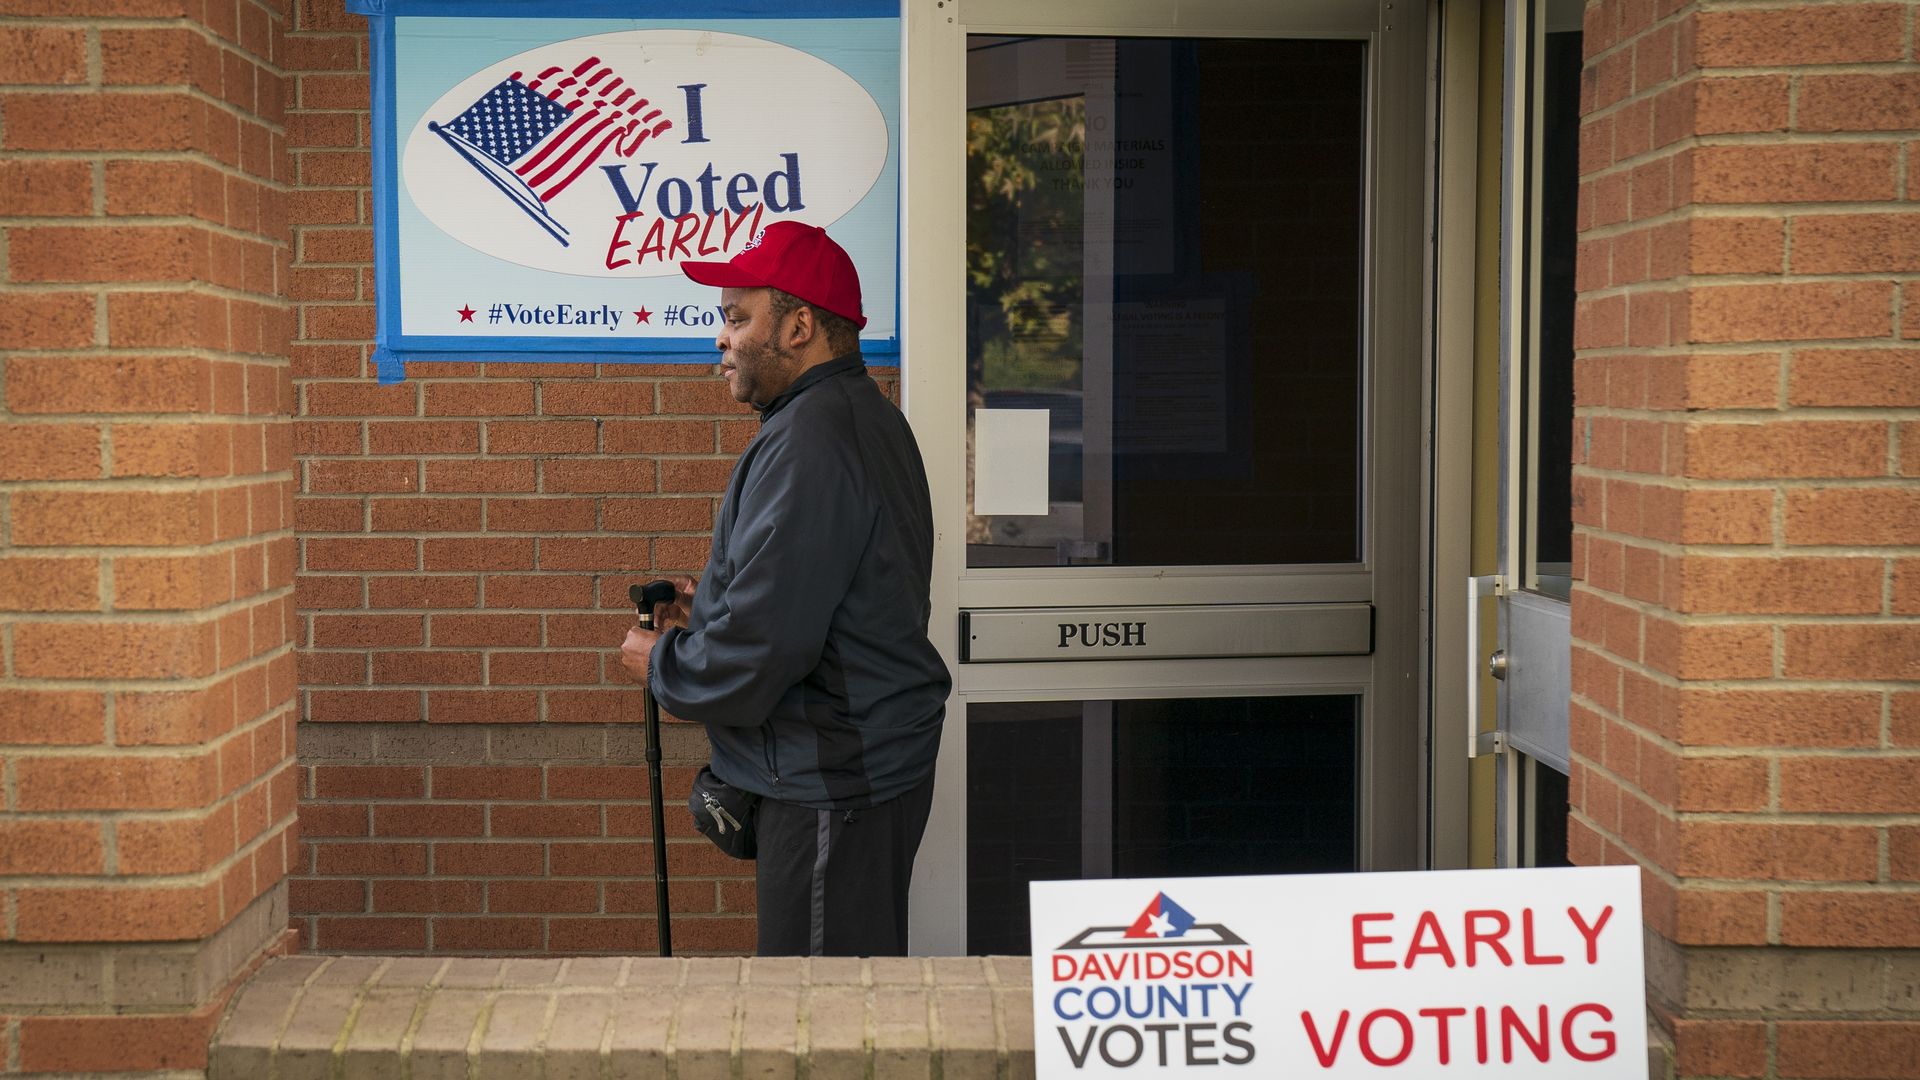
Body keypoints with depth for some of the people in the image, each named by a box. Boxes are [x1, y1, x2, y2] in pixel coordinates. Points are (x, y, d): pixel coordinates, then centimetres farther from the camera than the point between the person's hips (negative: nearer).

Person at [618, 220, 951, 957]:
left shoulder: (807, 443, -20)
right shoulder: (869, 418, 15)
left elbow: (759, 650, -24)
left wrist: (661, 664, -6)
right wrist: (714, 607, 15)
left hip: (834, 781, -11)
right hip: (880, 758, 11)